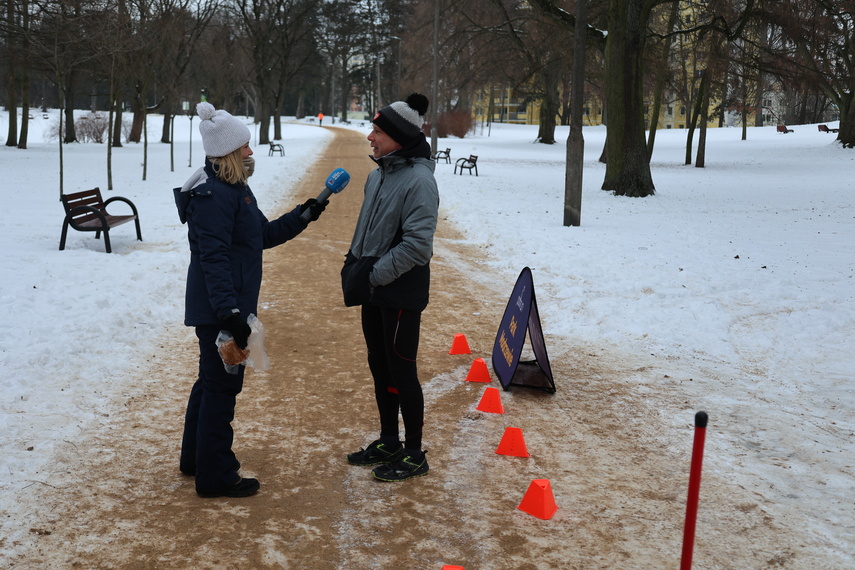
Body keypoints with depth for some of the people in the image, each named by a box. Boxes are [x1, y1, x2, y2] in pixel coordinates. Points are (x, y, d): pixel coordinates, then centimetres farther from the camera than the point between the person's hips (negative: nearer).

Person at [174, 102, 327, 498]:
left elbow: (264, 235, 21)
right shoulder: (212, 196, -20)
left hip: (224, 308, 11)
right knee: (222, 388, -2)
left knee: (212, 383, 21)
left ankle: (196, 459, 36)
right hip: (218, 311, -11)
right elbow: (213, 258, -26)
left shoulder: (235, 189, 14)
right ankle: (216, 476, 9)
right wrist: (230, 311, -31)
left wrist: (302, 216, 12)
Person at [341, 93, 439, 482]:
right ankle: (388, 443, 32)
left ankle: (414, 454, 14)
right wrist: (354, 267, 7)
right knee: (379, 368, 17)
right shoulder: (378, 174, 9)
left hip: (401, 295, -8)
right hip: (373, 292, 9)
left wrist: (375, 274, -20)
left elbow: (417, 244, -24)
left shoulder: (418, 180, -18)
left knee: (401, 372, 1)